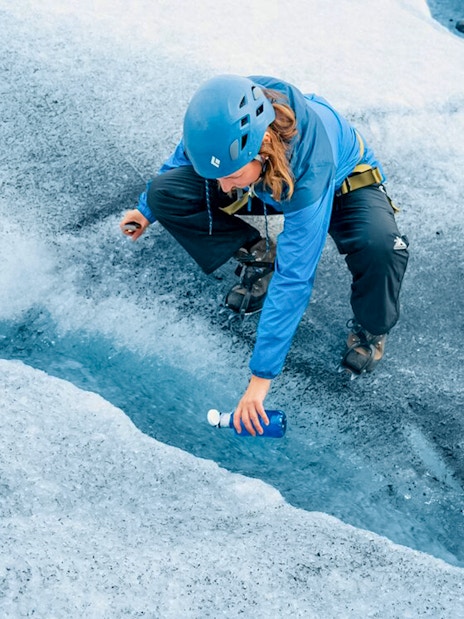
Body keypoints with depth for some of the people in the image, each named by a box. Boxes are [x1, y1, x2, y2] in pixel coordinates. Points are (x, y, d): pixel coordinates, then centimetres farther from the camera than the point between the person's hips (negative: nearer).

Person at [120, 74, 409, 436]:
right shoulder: (223, 116, -32)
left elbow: (293, 278, -41)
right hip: (269, 184, 5)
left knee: (379, 244, -40)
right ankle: (258, 258, 4)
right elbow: (186, 155, -4)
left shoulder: (311, 164, -44)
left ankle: (370, 328, -6)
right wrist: (148, 209, 10)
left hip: (343, 185, -4)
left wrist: (261, 377, -38)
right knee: (164, 192, -16)